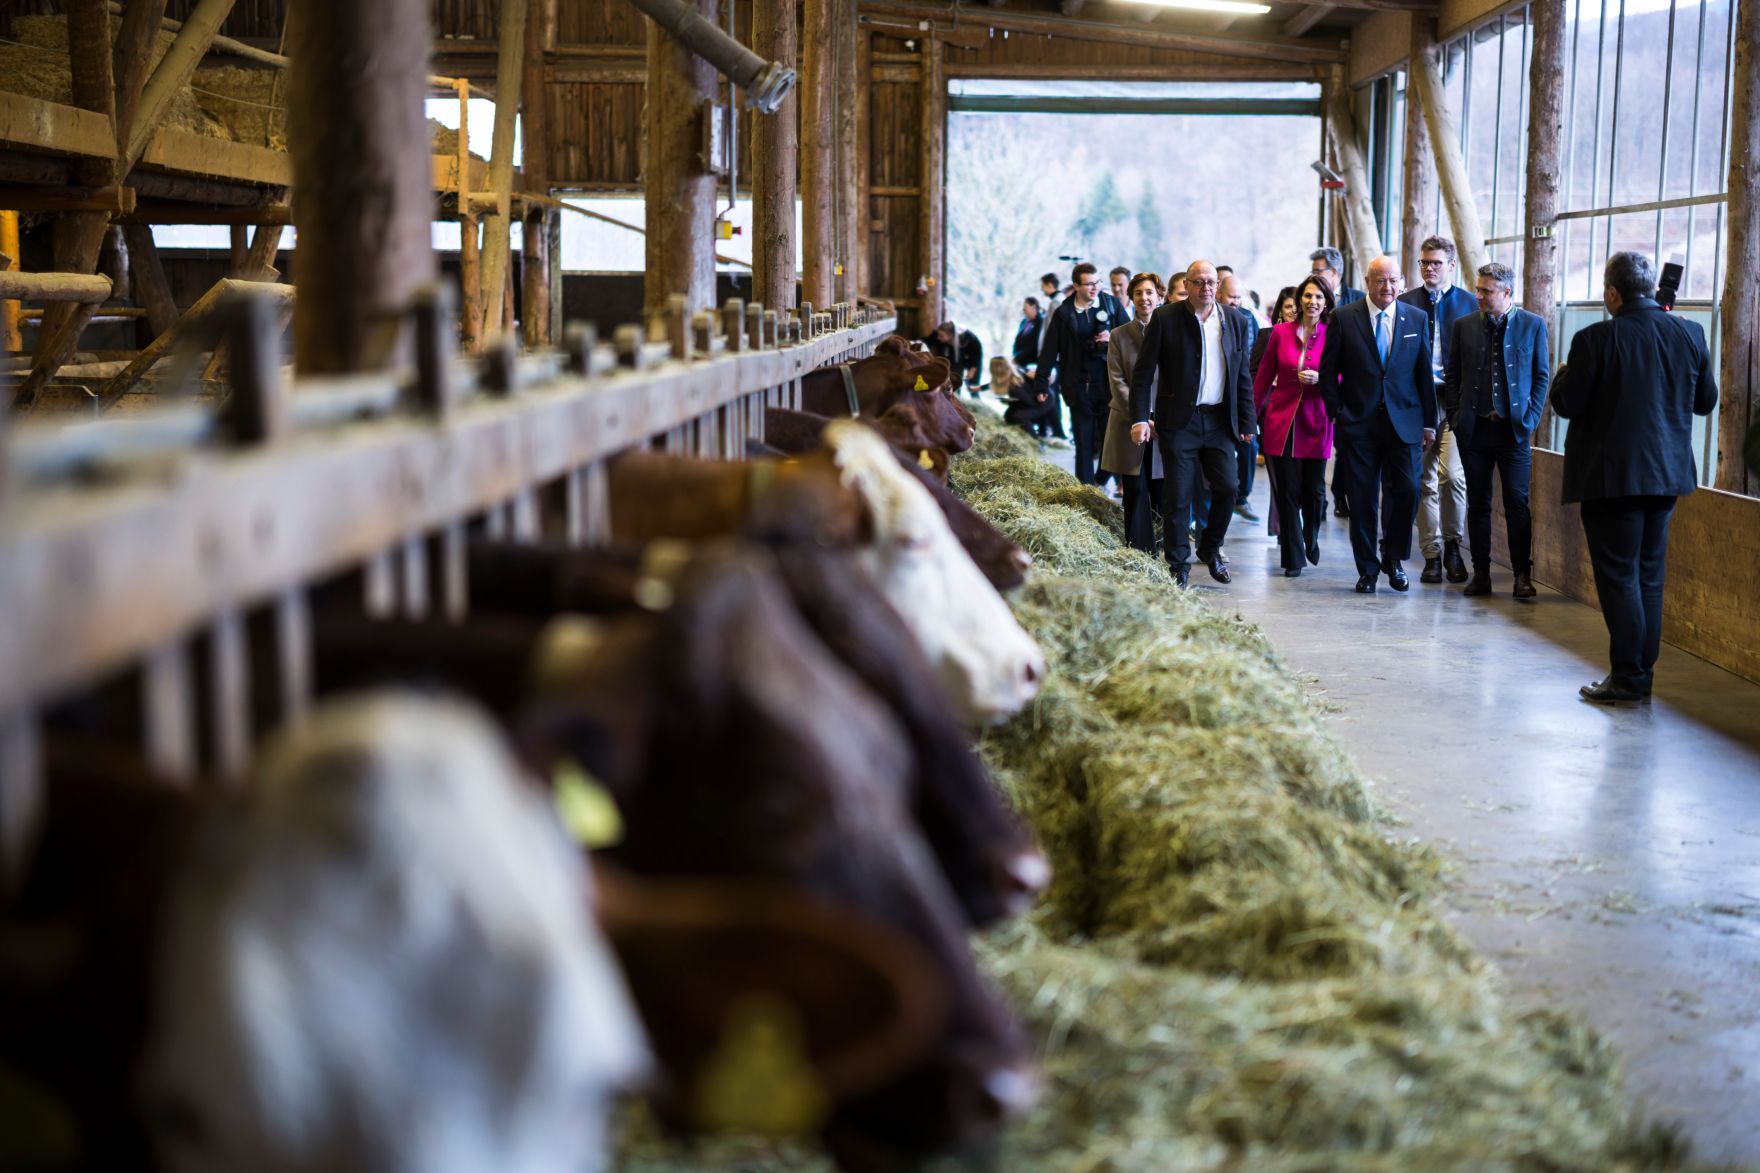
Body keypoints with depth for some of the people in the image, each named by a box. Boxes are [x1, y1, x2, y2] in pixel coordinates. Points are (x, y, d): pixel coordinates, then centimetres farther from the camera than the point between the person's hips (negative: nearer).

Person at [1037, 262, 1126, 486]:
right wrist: (1041, 383, 0)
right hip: (1080, 386, 0)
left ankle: (1101, 480, 18)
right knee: (1084, 440, 5)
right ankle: (1086, 489, 10)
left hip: (1108, 381, 0)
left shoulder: (1111, 304, 2)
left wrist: (1113, 338, -13)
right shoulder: (1064, 313, 1)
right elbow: (1049, 350, 2)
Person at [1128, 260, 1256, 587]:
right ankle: (1178, 567, 9)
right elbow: (1143, 373, -4)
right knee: (1178, 496, -2)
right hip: (1178, 421, -3)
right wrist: (1140, 418, -11)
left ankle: (1210, 548, 24)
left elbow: (1243, 376, 11)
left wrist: (1247, 422, 8)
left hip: (1219, 421, 3)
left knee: (1227, 487, 0)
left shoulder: (1235, 320, 6)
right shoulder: (1165, 318, -4)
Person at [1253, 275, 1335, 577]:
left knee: (1314, 490, 2)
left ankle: (1310, 539, 32)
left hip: (1315, 422, -1)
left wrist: (1320, 379, -17)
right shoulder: (1280, 332, 4)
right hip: (1281, 420, 1)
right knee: (1287, 492, 0)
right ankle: (1293, 558, 10)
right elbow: (1263, 377, 10)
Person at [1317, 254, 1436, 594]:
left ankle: (1393, 559, 13)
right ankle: (1367, 569, 14)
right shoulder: (1343, 318, 1)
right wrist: (1335, 413, -3)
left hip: (1403, 422, 1)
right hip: (1358, 422, -1)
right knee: (1362, 498, 3)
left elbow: (1424, 373, 10)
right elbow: (1328, 370, 4)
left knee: (1406, 490, -8)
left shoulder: (1416, 318, 7)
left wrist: (1429, 422, 8)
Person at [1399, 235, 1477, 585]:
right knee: (1425, 481, 5)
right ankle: (1433, 555, 13)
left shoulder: (1469, 303, 5)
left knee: (1452, 475, -14)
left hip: (1455, 402, -1)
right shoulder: (1405, 303, 7)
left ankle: (1452, 546, 6)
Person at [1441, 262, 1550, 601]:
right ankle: (1481, 573, 12)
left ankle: (1522, 574, 3)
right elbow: (1452, 376, 11)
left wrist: (1529, 419, -4)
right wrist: (1455, 417, 3)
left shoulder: (1533, 325, 2)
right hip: (1474, 429, 2)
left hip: (1513, 429, -2)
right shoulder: (1464, 326, 7)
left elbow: (1541, 377, 4)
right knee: (1478, 503, 6)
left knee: (1517, 503, -3)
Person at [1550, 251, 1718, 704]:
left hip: (1610, 475, -5)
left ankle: (1627, 678, 0)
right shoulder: (1689, 335, -1)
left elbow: (1566, 404, -12)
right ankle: (1642, 672, 19)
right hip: (1666, 474, 5)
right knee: (1649, 575, 14)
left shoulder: (1595, 340, -16)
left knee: (1618, 576, 0)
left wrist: (1566, 374, 7)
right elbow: (1706, 401, 8)